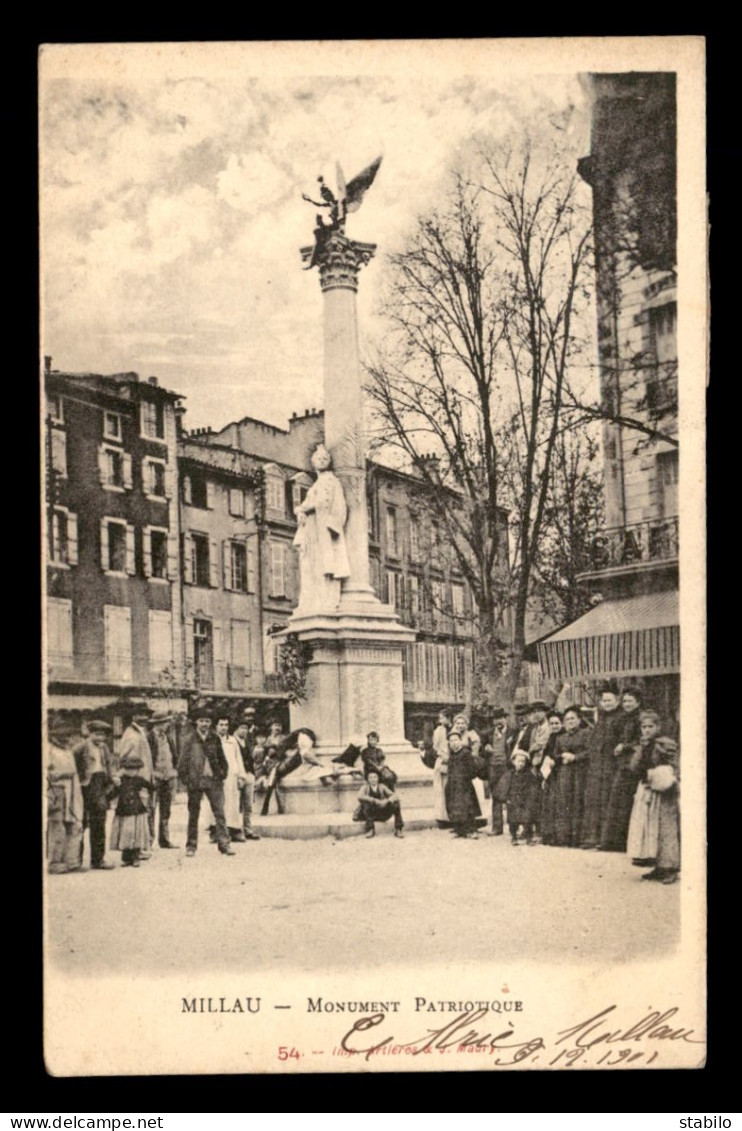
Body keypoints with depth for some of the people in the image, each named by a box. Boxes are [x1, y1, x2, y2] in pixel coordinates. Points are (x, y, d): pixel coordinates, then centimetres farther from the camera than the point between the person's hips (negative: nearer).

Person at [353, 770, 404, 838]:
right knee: (366, 802, -32)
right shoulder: (365, 787, -6)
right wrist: (374, 800, -35)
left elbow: (395, 796, -8)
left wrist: (387, 801, -30)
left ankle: (398, 830, -12)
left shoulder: (381, 787, 1)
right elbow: (360, 796, -28)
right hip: (369, 814, -2)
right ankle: (370, 829, -26)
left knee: (396, 804, -21)